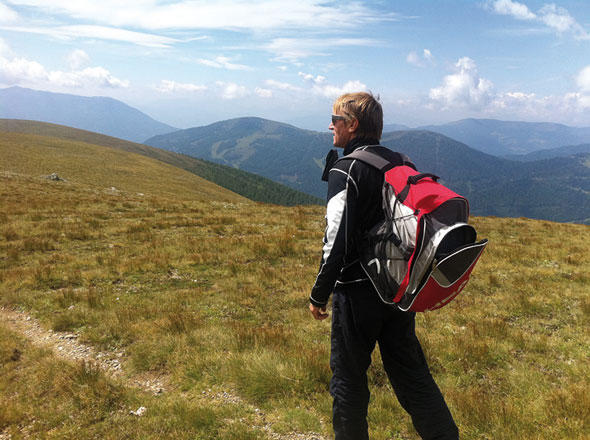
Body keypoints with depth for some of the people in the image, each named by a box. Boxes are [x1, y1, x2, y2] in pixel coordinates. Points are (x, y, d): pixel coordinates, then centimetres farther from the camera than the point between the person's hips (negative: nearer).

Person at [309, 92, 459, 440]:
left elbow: (338, 240, -20)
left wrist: (319, 294, -10)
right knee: (410, 371, 17)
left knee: (348, 375, 10)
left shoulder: (344, 170, -14)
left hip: (358, 292, -7)